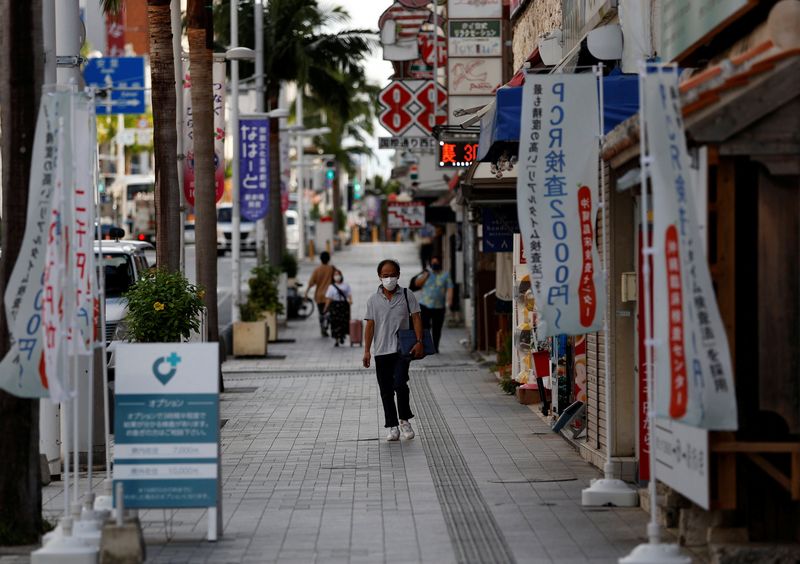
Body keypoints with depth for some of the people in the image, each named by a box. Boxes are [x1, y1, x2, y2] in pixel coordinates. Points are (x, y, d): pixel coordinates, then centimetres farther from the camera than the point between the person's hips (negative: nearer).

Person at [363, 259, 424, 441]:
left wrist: (419, 342, -12)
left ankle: (404, 420, 3)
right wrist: (367, 351, -3)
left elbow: (416, 318, 0)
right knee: (386, 391, 4)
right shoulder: (373, 300, 4)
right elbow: (370, 326, 4)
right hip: (381, 352, 2)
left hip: (402, 349, -2)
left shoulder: (407, 296, 2)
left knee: (400, 384, -17)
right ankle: (392, 426, 12)